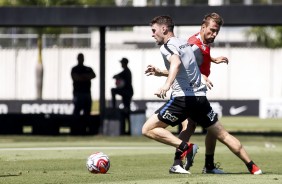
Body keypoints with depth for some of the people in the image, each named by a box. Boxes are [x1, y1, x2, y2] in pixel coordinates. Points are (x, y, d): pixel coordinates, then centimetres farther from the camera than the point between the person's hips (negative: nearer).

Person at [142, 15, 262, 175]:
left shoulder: (167, 46, -5)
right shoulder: (184, 43, 21)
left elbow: (176, 62, -29)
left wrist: (167, 85, -45)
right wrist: (160, 72, 34)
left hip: (183, 98, -8)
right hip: (200, 97, 8)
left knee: (148, 129, -4)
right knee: (223, 135, 15)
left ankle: (185, 147, -16)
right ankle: (253, 167, 12)